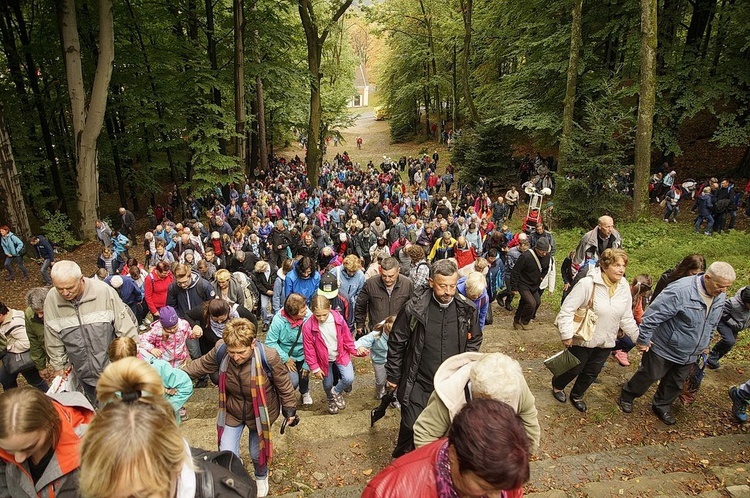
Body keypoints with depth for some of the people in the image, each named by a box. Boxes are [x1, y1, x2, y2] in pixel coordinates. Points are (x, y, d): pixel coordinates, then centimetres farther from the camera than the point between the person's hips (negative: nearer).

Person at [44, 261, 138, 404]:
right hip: (83, 373, 3)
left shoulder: (104, 291, -22)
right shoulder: (51, 300, -11)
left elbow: (126, 328, -13)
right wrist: (58, 368, 9)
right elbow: (53, 342, 3)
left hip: (112, 366, -3)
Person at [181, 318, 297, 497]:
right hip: (232, 412, 2)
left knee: (257, 453, 18)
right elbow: (202, 365, 0)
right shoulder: (220, 351, -24)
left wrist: (289, 409, -6)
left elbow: (283, 384, -17)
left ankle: (261, 477, 54)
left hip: (259, 413, -2)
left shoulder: (268, 356, -33)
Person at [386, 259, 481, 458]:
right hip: (418, 384, -2)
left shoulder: (467, 309, -9)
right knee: (411, 428, 5)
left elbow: (474, 341, 8)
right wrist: (393, 375, 0)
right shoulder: (414, 308, -16)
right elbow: (397, 343, -5)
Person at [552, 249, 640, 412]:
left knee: (592, 373, 19)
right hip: (583, 339, -5)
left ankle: (577, 395, 44)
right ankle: (557, 386, 43)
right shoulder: (587, 284, -24)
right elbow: (567, 310, -21)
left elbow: (627, 319, 4)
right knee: (574, 369, 13)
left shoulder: (624, 288, -6)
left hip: (606, 342, 5)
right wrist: (566, 334, -22)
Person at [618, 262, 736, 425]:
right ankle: (627, 396, 34)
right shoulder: (681, 291, -32)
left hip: (689, 355, 7)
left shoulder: (720, 296, -6)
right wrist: (643, 340, -20)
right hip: (664, 348, -6)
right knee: (649, 375, 12)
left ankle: (662, 406, 43)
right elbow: (652, 315, -28)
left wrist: (705, 344, 22)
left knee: (676, 383, 21)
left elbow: (712, 324, 14)